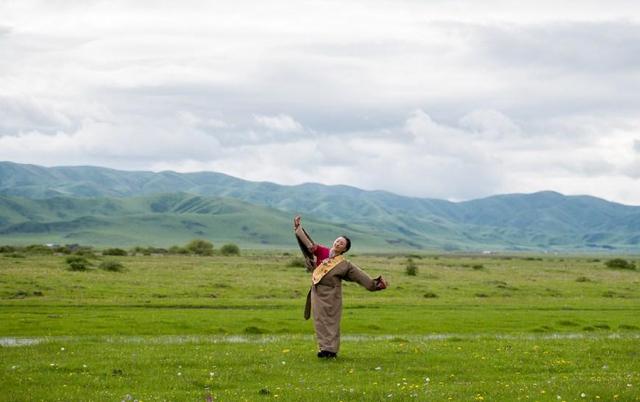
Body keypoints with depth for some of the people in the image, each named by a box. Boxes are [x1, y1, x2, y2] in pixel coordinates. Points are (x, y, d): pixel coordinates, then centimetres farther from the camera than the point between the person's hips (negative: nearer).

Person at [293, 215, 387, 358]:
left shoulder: (344, 264, -6)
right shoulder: (322, 252, 2)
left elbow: (361, 276, -6)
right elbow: (308, 242, 5)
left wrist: (375, 284, -11)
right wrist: (298, 227, 3)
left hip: (332, 295, -3)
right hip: (318, 293, 3)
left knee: (331, 321, -2)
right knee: (320, 321, 4)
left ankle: (331, 349, 0)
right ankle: (324, 348, 9)